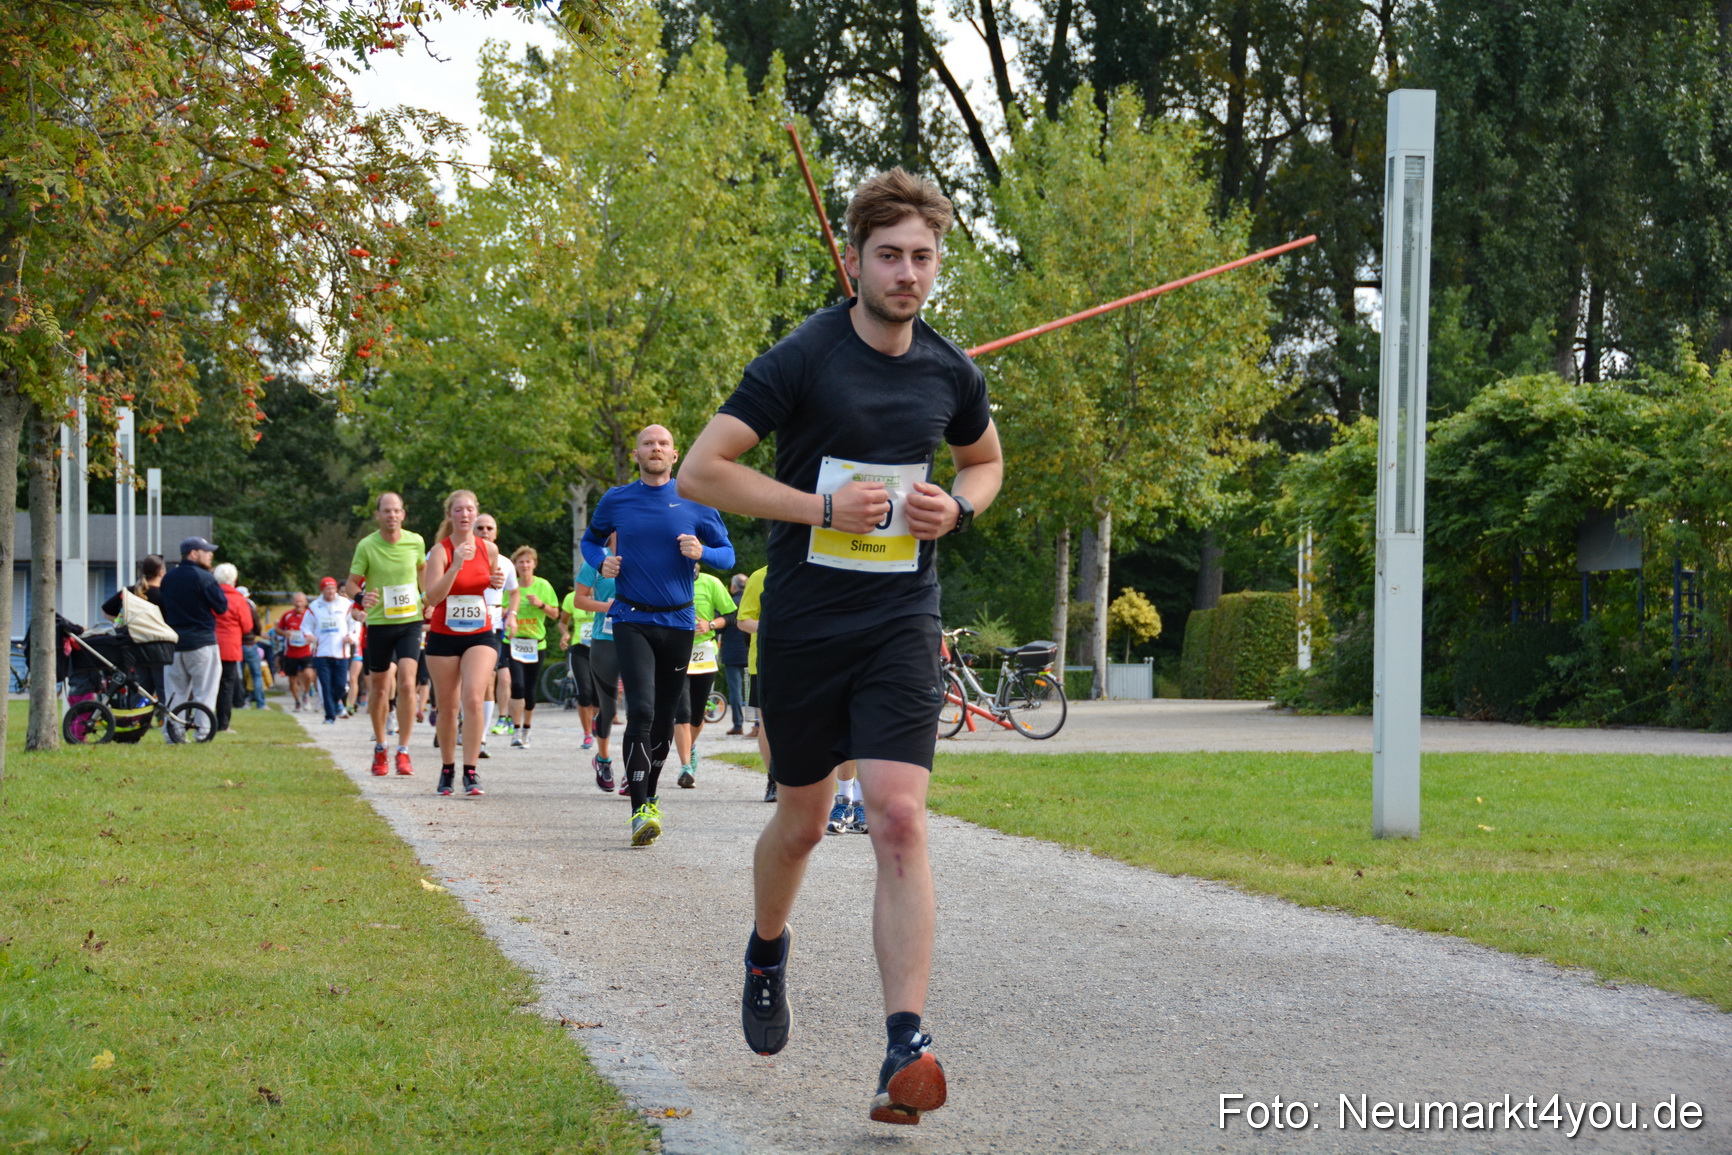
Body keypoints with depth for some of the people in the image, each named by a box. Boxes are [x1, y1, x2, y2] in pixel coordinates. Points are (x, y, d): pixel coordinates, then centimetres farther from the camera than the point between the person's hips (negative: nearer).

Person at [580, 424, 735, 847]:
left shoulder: (696, 503, 2)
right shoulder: (616, 501, 4)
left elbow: (727, 553, 9)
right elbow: (590, 540, 21)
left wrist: (703, 553, -13)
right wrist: (601, 563, -1)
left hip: (678, 621, 2)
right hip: (632, 620, -2)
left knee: (664, 716, 10)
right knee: (641, 710, -17)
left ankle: (651, 796, 29)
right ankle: (640, 810, -20)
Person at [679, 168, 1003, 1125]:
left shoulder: (951, 375, 3)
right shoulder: (801, 360, -10)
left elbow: (985, 462, 24)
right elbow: (700, 471, -13)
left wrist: (956, 508, 1)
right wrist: (824, 506, -18)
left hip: (902, 624, 2)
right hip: (802, 625, -1)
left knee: (899, 819, -14)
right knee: (802, 820, 13)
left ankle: (905, 1047, -18)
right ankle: (766, 954, 45)